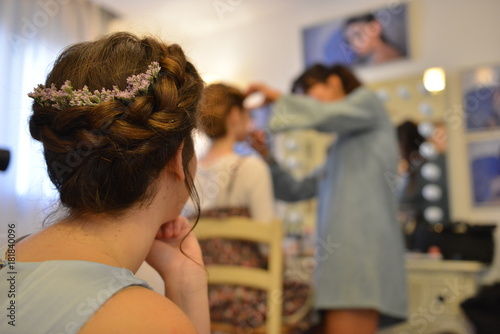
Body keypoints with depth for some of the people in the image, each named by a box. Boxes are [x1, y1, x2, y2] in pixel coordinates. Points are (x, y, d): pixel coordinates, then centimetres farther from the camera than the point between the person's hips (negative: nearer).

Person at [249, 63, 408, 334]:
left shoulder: (368, 101, 12)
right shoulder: (337, 151, 31)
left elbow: (322, 116, -11)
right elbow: (295, 191, 26)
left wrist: (279, 98, 4)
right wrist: (266, 156, 15)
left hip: (362, 247, -8)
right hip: (337, 254, 8)